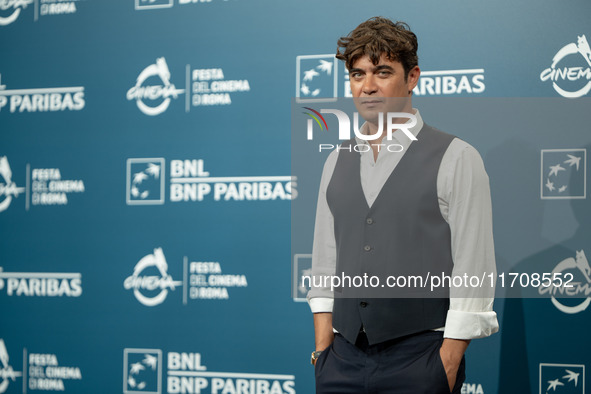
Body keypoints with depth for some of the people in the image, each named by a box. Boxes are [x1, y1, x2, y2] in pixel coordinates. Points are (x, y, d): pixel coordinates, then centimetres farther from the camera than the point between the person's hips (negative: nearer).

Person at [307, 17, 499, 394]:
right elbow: (325, 266, 13)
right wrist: (323, 352, 5)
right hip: (344, 358, 4)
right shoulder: (337, 163, 12)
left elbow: (473, 271, -7)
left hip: (419, 361, -4)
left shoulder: (456, 159, -3)